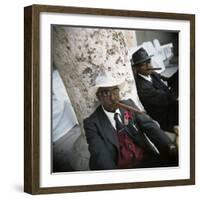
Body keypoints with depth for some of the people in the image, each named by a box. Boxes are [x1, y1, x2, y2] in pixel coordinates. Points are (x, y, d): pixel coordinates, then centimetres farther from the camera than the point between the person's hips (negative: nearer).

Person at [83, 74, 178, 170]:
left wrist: (171, 147, -16)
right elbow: (100, 154, -15)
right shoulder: (92, 123, -1)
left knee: (174, 159, -21)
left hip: (147, 159, 3)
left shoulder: (128, 105, 12)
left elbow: (149, 126, 2)